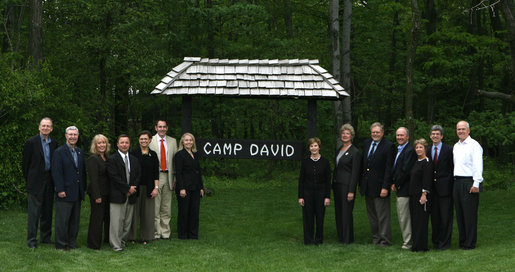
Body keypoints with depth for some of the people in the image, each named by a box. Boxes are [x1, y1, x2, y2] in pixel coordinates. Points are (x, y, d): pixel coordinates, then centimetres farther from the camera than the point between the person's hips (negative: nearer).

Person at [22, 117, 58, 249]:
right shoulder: (31, 142, -4)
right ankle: (31, 240, 0)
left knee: (47, 211, 10)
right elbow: (25, 163, -1)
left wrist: (54, 179, 7)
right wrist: (29, 180, 1)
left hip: (49, 182, 5)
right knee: (33, 212, -4)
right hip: (35, 183, -5)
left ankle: (46, 237, 19)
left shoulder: (54, 143, 9)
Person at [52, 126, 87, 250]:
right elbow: (56, 172, -12)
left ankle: (72, 243, 19)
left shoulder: (80, 152, 14)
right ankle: (61, 244, 6)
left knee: (75, 220, 11)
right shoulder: (59, 152, -7)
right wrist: (60, 190, -17)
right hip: (65, 193, -6)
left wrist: (83, 188, 12)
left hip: (77, 193, 6)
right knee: (62, 220, -2)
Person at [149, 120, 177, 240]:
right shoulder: (150, 141, 1)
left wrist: (175, 178, 5)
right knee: (155, 207, -3)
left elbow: (175, 161, 12)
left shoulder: (172, 141, 11)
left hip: (168, 176, 3)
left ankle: (165, 232, 14)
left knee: (166, 207, 7)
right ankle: (156, 232, 3)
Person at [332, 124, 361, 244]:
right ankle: (341, 237, 18)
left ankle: (348, 239, 3)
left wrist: (351, 191, -17)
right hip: (337, 185, 8)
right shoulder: (339, 150, 14)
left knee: (346, 212, -5)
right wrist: (333, 185, 13)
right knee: (338, 212, 10)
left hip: (347, 185, -8)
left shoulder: (355, 152, -9)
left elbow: (355, 173, -13)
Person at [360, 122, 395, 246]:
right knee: (372, 215, 13)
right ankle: (375, 238, 22)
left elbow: (389, 169, -13)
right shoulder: (366, 144, 11)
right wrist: (361, 183, 13)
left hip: (379, 187, -7)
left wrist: (385, 187, -17)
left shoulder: (388, 146, -9)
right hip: (367, 187, 7)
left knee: (383, 215, -2)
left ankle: (385, 240, 5)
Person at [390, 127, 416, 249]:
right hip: (399, 188, 10)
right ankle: (407, 240, 20)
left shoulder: (410, 151, -15)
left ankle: (407, 242, 0)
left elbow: (405, 171, -20)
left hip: (404, 189, -10)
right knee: (402, 216, 13)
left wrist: (396, 184, -11)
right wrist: (393, 183, 7)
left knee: (404, 216, -6)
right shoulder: (398, 149, 17)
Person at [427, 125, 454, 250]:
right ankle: (436, 241, 16)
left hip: (444, 188, -5)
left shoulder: (448, 150, -2)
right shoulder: (428, 151, 13)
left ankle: (445, 243, 2)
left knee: (446, 216, -3)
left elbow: (452, 168, -2)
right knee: (434, 216, 8)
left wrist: (449, 183, -9)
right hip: (432, 188, 5)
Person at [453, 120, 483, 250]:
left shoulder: (474, 145, -6)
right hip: (457, 182, 7)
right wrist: (455, 182, 14)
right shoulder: (456, 146, 18)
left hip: (469, 183, -7)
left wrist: (476, 184, -17)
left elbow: (478, 166, -11)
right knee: (459, 213, 9)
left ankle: (470, 243, -1)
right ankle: (462, 241, 16)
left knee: (470, 214, -5)